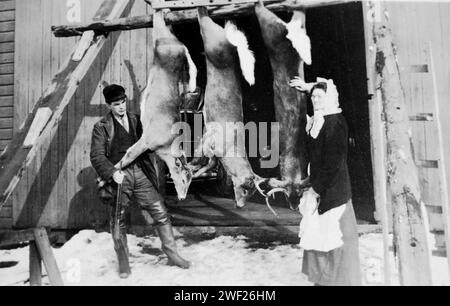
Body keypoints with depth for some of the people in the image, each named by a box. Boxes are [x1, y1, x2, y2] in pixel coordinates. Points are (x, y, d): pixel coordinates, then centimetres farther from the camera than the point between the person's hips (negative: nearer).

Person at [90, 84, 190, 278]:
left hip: (140, 172, 3)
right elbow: (97, 156, -6)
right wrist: (112, 172, -21)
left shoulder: (135, 120, 13)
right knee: (118, 220, 8)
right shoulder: (101, 127, 0)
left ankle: (172, 254, 14)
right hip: (119, 176, -3)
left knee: (160, 213, 1)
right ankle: (123, 261, 27)